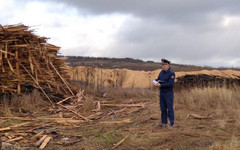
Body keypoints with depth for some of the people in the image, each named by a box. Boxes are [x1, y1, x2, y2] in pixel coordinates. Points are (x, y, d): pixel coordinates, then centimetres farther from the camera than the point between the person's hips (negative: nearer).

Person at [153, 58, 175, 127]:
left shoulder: (172, 73, -15)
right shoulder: (162, 72, 8)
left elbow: (170, 84, -23)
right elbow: (158, 79, 13)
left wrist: (160, 85, -26)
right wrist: (156, 81, -11)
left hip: (169, 93, -7)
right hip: (162, 93, 7)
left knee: (170, 109, -4)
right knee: (163, 108, 9)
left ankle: (172, 124, 2)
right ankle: (164, 123, 17)